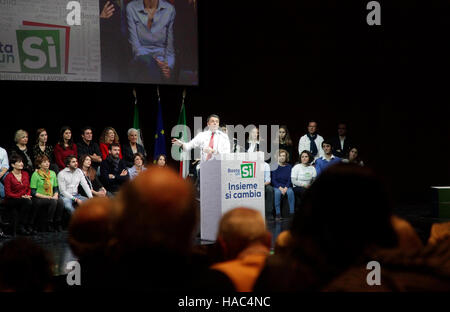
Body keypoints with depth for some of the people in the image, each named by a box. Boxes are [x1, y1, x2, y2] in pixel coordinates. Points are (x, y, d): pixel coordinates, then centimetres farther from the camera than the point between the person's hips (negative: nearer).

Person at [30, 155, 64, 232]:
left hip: (51, 198, 5)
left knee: (60, 202, -29)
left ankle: (57, 224, -16)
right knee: (53, 202, -34)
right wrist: (46, 197, -16)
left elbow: (55, 188, 19)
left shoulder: (52, 173, 15)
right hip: (38, 199, -5)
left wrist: (56, 195, -4)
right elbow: (33, 192, -7)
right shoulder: (35, 174, -3)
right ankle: (48, 225, -24)